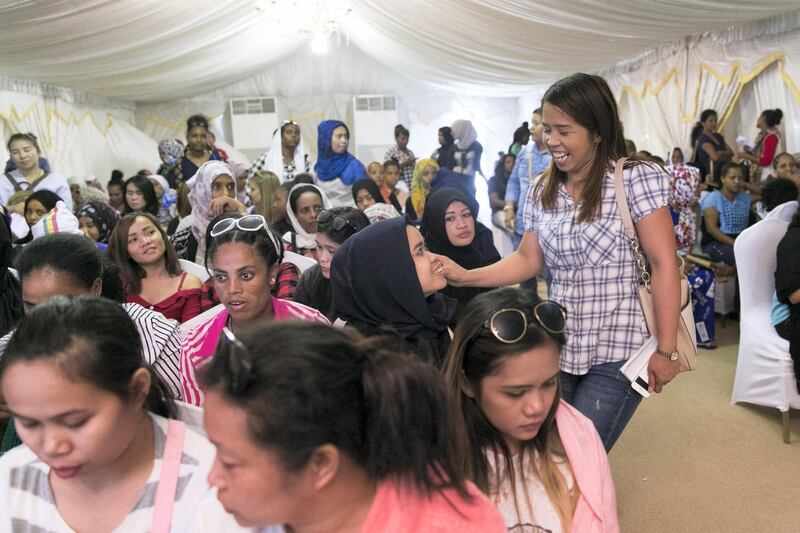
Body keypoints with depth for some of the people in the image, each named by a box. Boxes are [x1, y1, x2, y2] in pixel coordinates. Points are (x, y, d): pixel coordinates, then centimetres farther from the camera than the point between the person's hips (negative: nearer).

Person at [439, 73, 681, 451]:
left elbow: (663, 265, -11)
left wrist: (665, 350, -12)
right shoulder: (542, 191, 7)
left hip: (618, 350, -5)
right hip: (558, 347, 5)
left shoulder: (637, 179, -10)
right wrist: (465, 277, -4)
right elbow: (528, 260, 9)